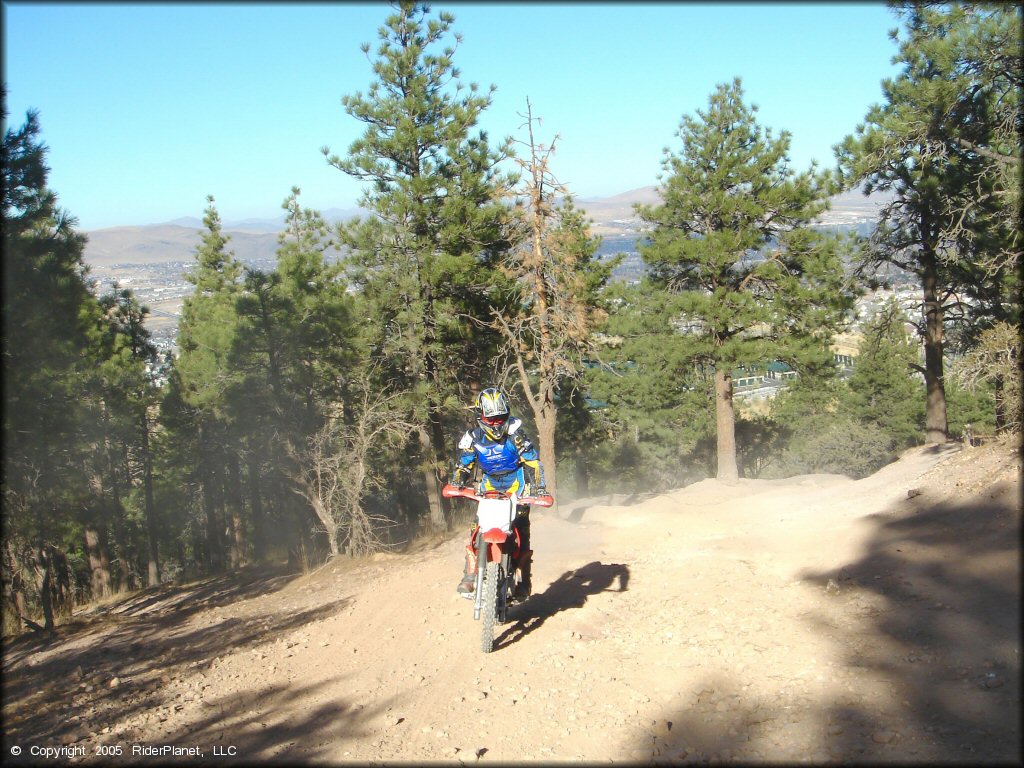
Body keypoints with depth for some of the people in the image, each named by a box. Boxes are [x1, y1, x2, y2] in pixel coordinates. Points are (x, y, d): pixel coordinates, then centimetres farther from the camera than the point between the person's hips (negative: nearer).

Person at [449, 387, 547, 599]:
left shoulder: (514, 430, -15)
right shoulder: (473, 438, -8)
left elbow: (532, 459, -15)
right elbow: (463, 466, -1)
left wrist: (538, 486, -22)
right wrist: (456, 484, -19)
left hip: (517, 485, -2)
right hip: (488, 485, 2)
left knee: (521, 529, -10)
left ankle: (524, 579, 0)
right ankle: (470, 576, -8)